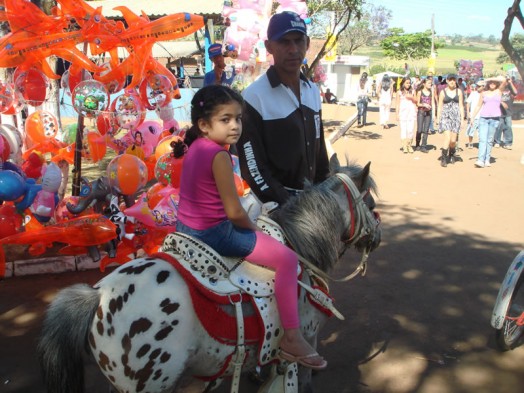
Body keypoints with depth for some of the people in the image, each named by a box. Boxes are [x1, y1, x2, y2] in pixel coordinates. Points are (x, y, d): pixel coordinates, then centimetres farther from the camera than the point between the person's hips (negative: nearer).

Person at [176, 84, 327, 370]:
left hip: (185, 226, 10)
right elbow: (234, 212, -21)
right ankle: (291, 338, 1)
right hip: (213, 231, -10)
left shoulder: (194, 147, 6)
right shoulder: (219, 155, -21)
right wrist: (253, 229, -1)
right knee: (287, 258, -5)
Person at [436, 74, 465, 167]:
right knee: (447, 138, -18)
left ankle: (452, 155, 27)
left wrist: (462, 119, 4)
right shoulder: (443, 92, 4)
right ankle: (443, 158, -10)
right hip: (445, 116, -2)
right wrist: (438, 119, -1)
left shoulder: (459, 91, 9)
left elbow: (461, 106, 9)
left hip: (456, 116, 2)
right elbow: (440, 106, 5)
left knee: (453, 140, 0)